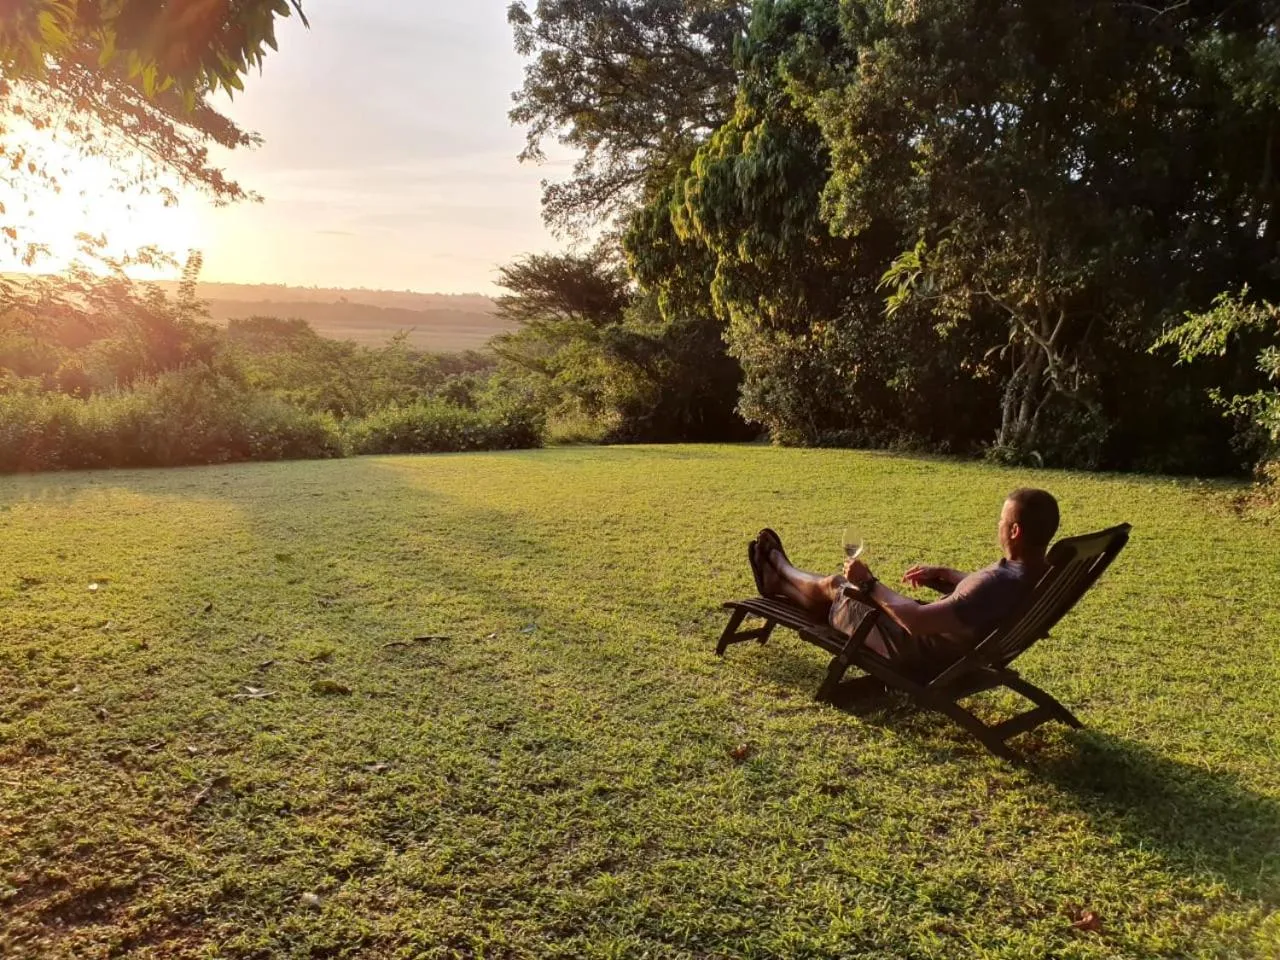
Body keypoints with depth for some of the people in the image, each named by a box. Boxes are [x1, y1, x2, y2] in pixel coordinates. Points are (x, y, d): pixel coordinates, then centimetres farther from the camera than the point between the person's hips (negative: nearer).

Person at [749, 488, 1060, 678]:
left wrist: (868, 584, -24)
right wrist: (942, 576, 1)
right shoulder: (1038, 573, -8)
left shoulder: (1002, 583, -37)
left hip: (918, 654, -8)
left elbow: (917, 621, -37)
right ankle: (781, 581, 48)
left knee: (834, 587, 13)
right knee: (845, 587, 21)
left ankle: (780, 576, 45)